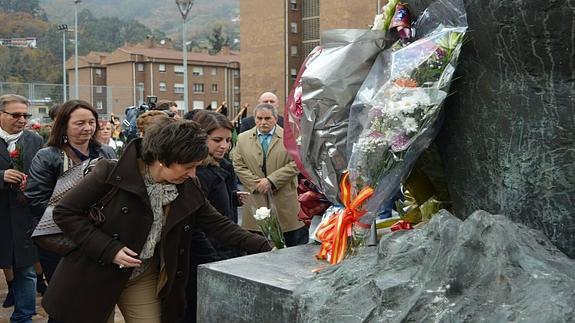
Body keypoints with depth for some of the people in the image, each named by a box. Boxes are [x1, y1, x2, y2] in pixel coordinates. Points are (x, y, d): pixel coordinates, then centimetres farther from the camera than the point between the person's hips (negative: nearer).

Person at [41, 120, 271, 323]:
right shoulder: (111, 174, -21)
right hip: (94, 274, -3)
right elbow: (64, 212, -16)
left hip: (145, 279, 4)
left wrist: (262, 247, -11)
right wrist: (109, 249, -24)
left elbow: (216, 223, -1)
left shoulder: (188, 188, -7)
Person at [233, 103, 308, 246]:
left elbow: (295, 163, -5)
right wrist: (257, 184, -9)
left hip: (285, 202, -1)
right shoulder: (243, 138, 9)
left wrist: (271, 181, -13)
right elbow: (238, 166, 4)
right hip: (256, 202, 1)